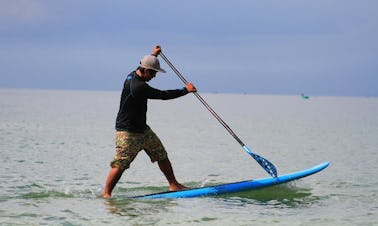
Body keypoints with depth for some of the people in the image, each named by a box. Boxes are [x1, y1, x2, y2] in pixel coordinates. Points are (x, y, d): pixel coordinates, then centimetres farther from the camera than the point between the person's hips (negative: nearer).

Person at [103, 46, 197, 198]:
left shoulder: (133, 76, 4)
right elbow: (163, 95, -22)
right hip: (127, 132, -10)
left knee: (162, 155, 11)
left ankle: (174, 185, 18)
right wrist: (185, 90, -13)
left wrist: (153, 55, 37)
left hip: (142, 129, 10)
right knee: (120, 165, -8)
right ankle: (106, 194, 0)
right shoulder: (139, 86, -26)